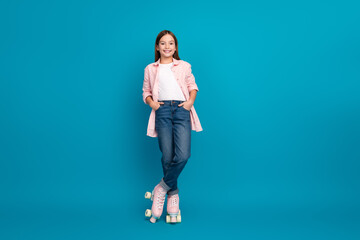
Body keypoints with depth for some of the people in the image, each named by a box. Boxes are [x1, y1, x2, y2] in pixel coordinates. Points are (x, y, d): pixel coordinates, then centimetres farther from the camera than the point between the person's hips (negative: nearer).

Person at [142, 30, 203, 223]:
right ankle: (173, 195, 15)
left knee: (182, 155, -16)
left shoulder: (184, 66, 17)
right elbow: (146, 91, 19)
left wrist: (191, 100, 2)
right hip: (162, 111, 0)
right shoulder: (150, 69, 17)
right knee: (167, 157, -4)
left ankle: (162, 188, 5)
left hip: (181, 109, 0)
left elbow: (192, 86, 20)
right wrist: (151, 102, -1)